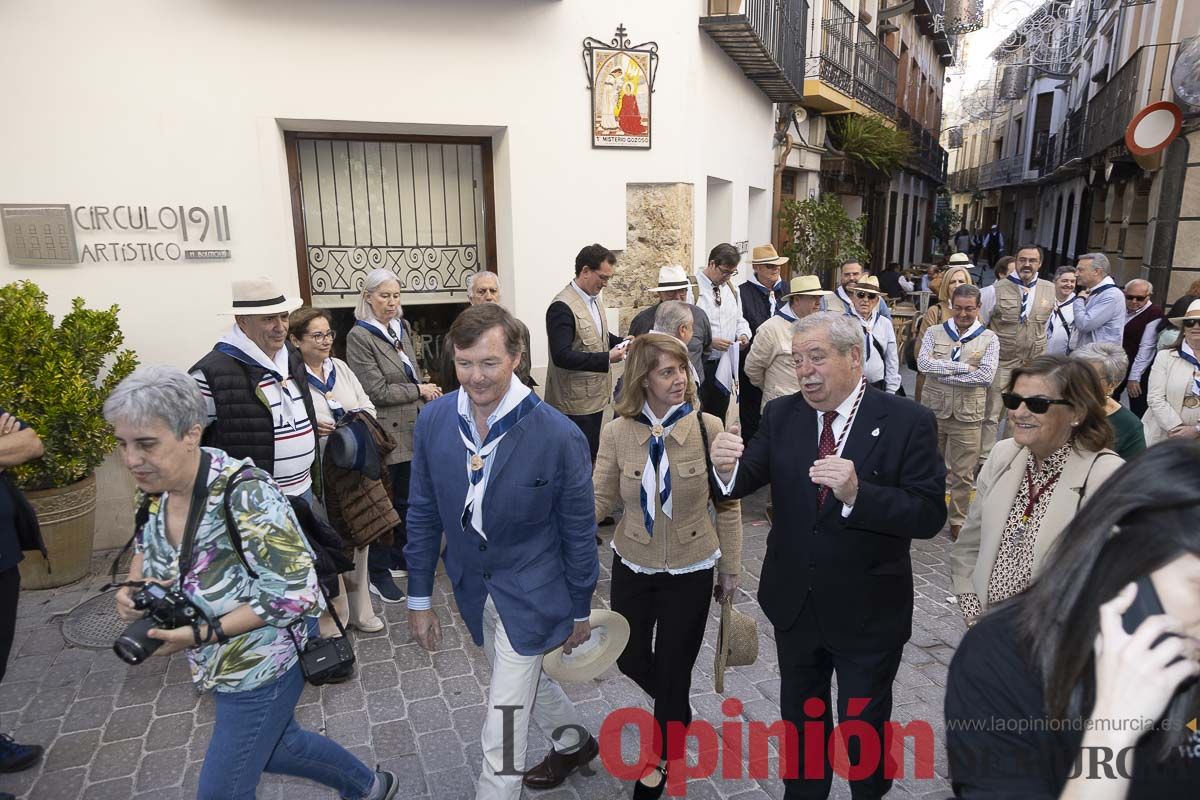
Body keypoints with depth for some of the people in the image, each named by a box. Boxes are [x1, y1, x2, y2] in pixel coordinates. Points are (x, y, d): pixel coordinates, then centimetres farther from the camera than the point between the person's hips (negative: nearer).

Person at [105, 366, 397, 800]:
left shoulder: (244, 492, -31)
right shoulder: (154, 488, -7)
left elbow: (297, 592, -29)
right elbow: (146, 541, 15)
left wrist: (204, 633, -29)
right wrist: (132, 588, -5)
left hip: (262, 670, -8)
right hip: (220, 665, 8)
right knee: (275, 744, 28)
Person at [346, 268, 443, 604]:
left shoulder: (402, 327, 10)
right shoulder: (359, 336, -13)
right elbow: (377, 391, -16)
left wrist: (429, 399, 7)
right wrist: (420, 391, -8)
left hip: (411, 428, 7)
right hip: (385, 432, -7)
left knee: (406, 499, 17)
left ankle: (400, 558, 34)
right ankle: (378, 573, 19)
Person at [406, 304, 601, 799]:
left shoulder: (559, 436, -23)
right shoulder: (433, 420, -12)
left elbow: (578, 531, -11)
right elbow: (423, 514, -1)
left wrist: (580, 611, -2)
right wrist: (419, 599, 4)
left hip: (529, 592, -5)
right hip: (472, 587, 6)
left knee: (502, 730, 0)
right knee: (523, 677, 28)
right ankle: (575, 743, 56)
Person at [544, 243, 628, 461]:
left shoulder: (594, 298, 9)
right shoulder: (562, 307, -20)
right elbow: (562, 356, -25)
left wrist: (622, 343, 3)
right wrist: (607, 358, -26)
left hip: (595, 395, 9)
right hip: (575, 402, -9)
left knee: (591, 456, 16)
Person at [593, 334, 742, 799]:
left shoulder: (708, 428, -16)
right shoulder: (617, 432, -13)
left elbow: (727, 503, -6)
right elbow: (600, 499, -7)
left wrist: (731, 567, 0)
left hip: (691, 571, -2)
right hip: (632, 567, 2)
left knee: (673, 670, 11)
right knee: (630, 659, 21)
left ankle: (662, 758, 42)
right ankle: (676, 713, 57)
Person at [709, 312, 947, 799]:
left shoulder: (909, 422, -15)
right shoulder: (781, 416, -4)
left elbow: (929, 515, -20)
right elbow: (745, 482, -11)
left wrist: (857, 493, -36)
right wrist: (726, 467, -35)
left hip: (868, 611, -3)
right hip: (794, 603, 4)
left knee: (863, 730, 19)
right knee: (800, 720, 25)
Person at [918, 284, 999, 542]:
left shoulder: (989, 339, 0)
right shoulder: (934, 333, 3)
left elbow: (987, 375, -13)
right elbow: (923, 363, -12)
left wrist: (942, 371, -13)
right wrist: (963, 368, -16)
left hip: (968, 412, -1)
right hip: (934, 408, 1)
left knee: (963, 473, 7)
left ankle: (958, 521, 22)